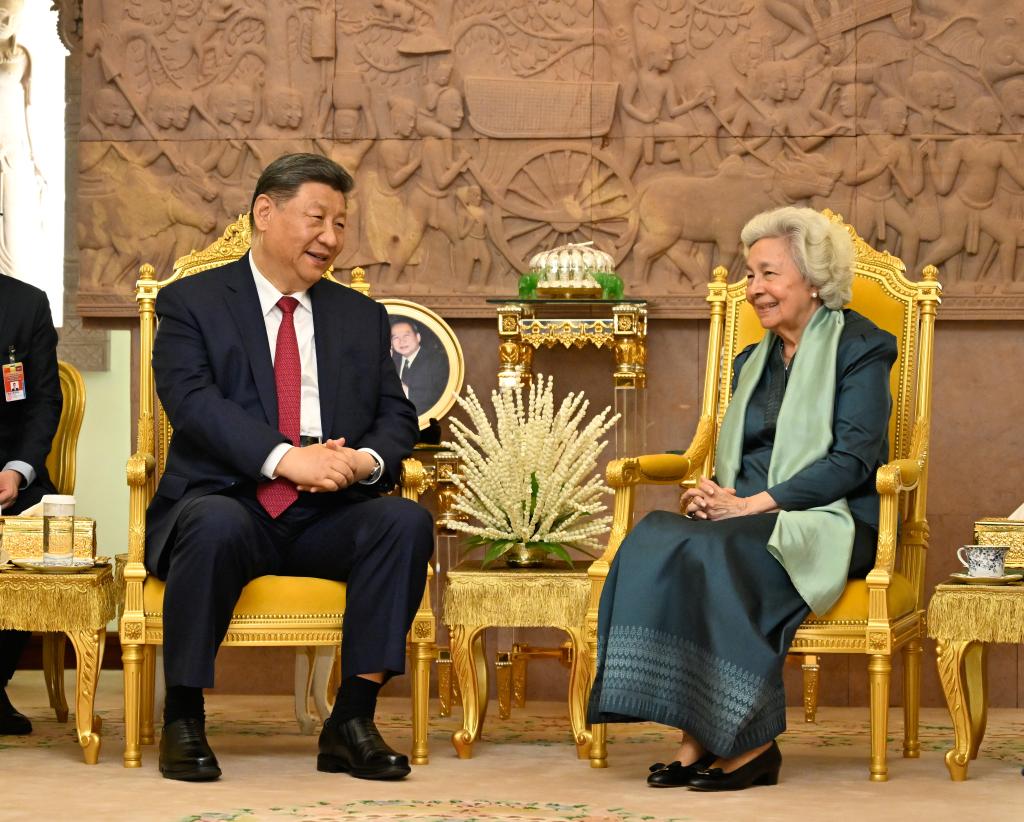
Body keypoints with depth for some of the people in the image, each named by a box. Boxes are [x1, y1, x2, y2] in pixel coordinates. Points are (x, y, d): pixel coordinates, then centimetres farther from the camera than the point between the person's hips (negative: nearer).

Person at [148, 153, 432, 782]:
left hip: (327, 517, 4)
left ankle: (352, 722, -22)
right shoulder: (191, 303, 6)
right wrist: (285, 458, -24)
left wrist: (365, 460, -13)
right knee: (216, 526, -37)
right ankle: (183, 723, -22)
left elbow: (397, 417, 12)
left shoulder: (362, 317, 20)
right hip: (228, 500, -4)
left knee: (407, 523, -26)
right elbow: (193, 401, -10)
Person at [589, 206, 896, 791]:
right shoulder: (754, 360, 23)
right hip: (746, 518, 6)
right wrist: (715, 492, -4)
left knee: (711, 550, -35)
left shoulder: (859, 348, 0)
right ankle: (700, 737, -29)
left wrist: (757, 503, -18)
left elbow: (854, 459, -11)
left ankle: (749, 742, -28)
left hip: (829, 523, -6)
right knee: (653, 539, -26)